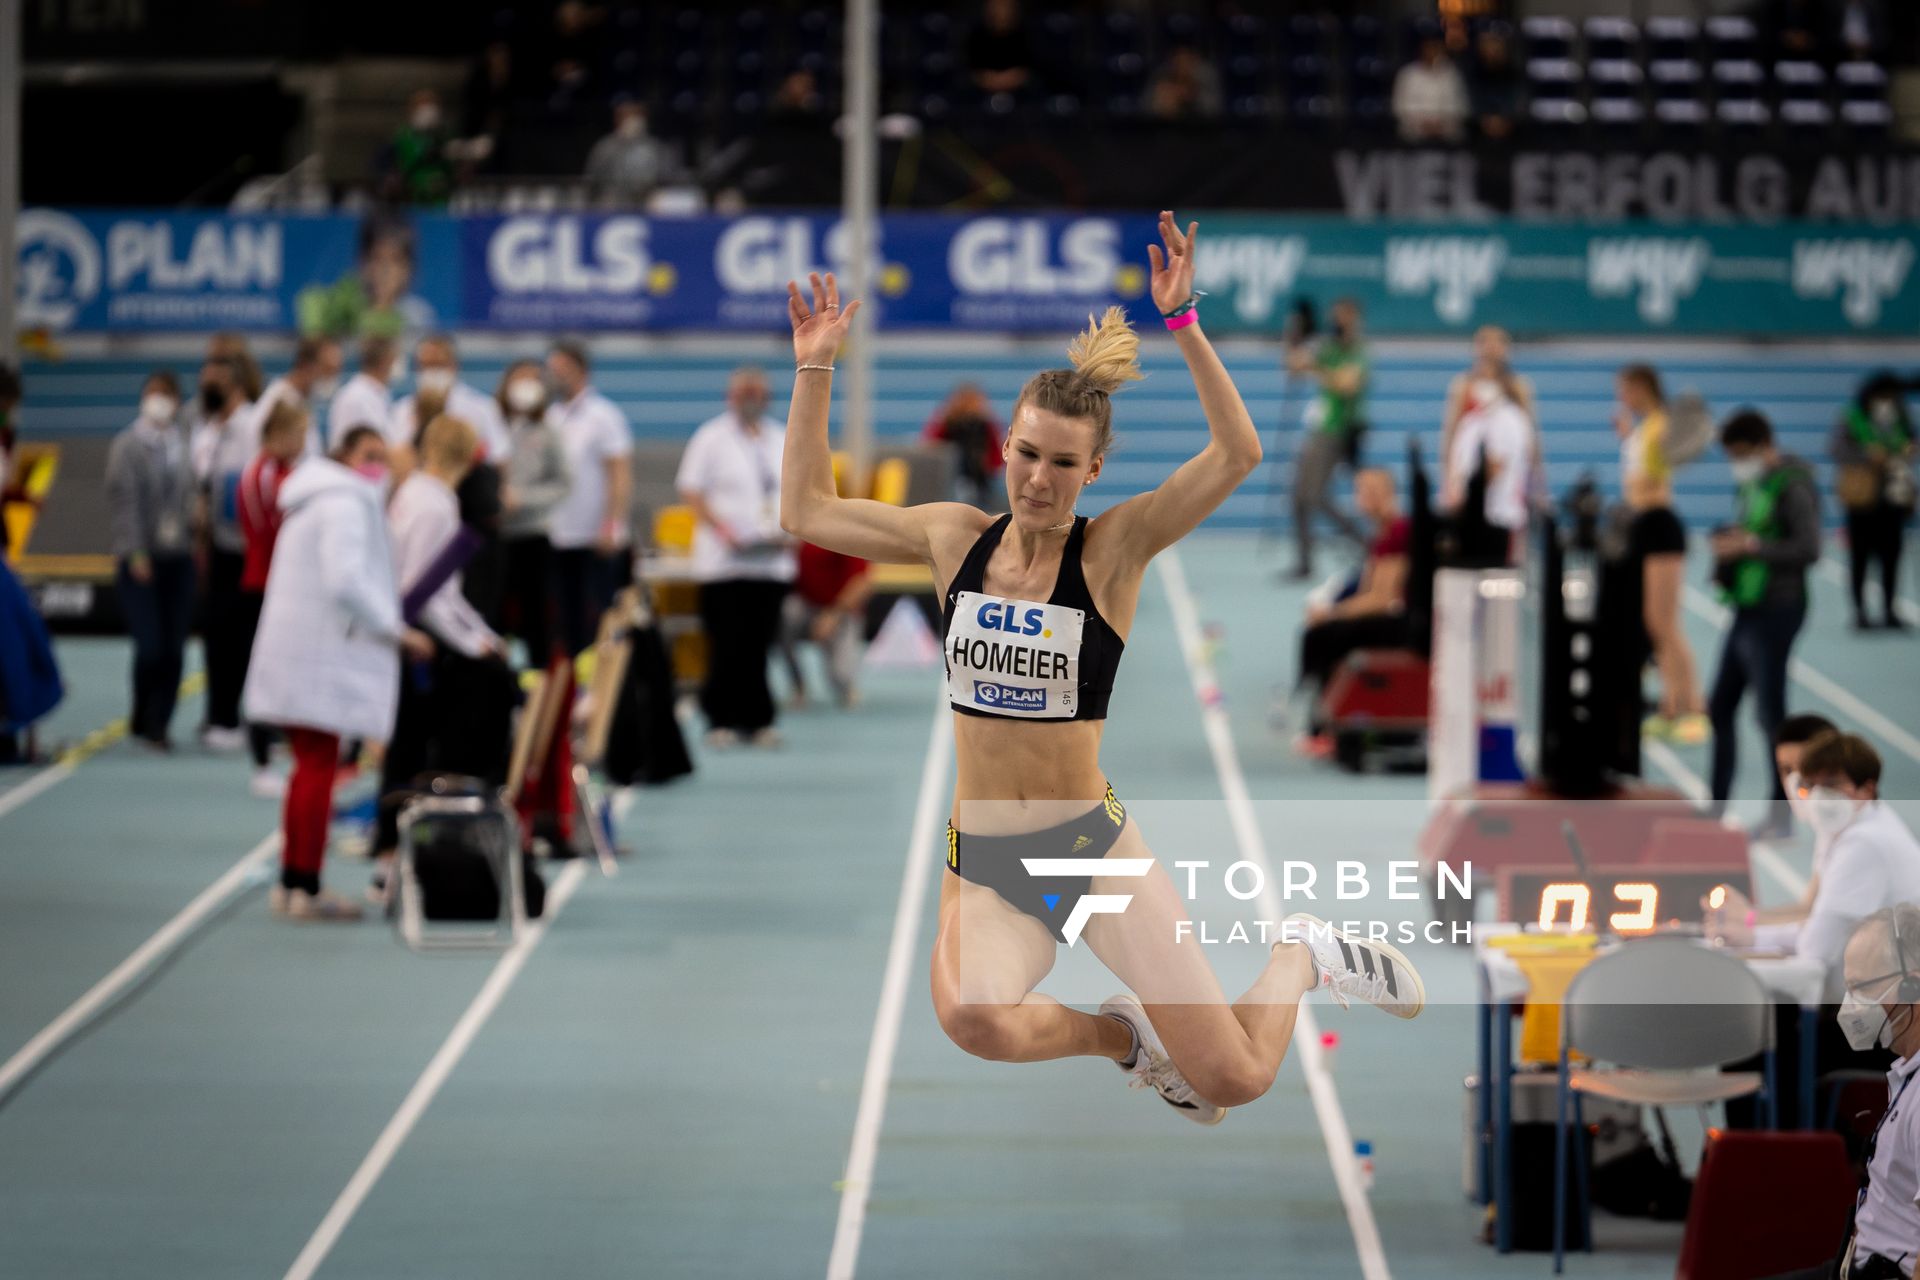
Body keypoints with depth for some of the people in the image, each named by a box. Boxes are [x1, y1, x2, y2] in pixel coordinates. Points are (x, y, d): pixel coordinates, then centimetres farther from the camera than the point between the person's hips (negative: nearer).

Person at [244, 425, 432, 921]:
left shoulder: (318, 499, 21)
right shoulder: (345, 504, -13)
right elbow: (346, 581, -24)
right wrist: (397, 632, -20)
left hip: (300, 652, 11)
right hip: (321, 657, -11)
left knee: (312, 766, 17)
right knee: (318, 767, -8)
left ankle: (292, 884, 23)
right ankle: (306, 889, -7)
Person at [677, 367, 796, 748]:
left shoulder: (781, 441, 15)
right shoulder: (711, 438, 0)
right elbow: (690, 490, -3)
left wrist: (790, 531, 1)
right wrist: (721, 528, -15)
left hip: (771, 559, 4)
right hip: (724, 561, -4)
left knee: (760, 642, 2)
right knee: (727, 642, -6)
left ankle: (756, 719, 7)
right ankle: (721, 719, -1)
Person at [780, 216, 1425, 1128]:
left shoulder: (1114, 548, -6)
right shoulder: (958, 540, 3)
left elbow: (1238, 454, -21)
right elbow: (806, 512, 12)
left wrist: (1181, 323, -28)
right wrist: (814, 370, 5)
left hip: (1094, 846, -2)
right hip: (985, 862, 2)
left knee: (1235, 1080, -4)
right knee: (976, 1020, -34)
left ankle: (1304, 956, 32)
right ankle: (1127, 1035, 1)